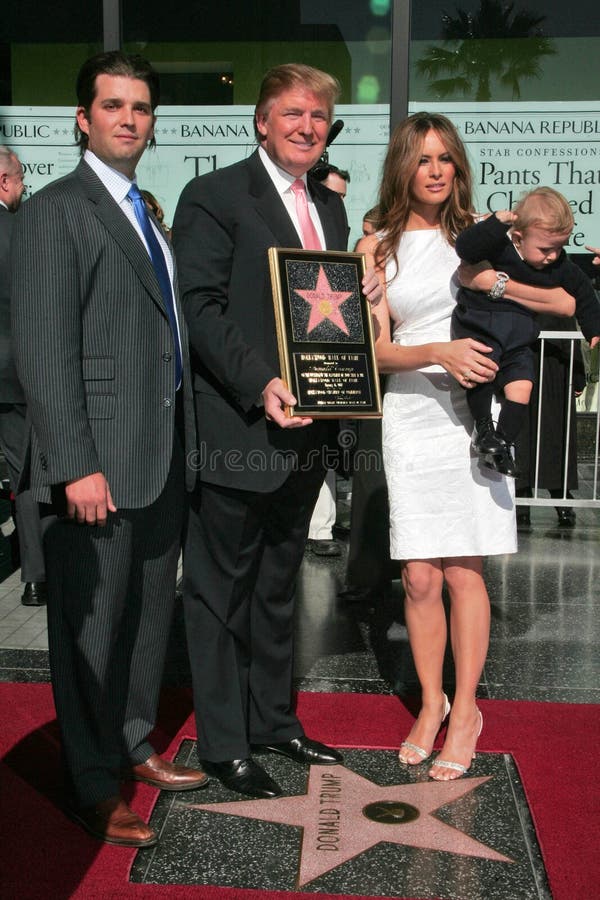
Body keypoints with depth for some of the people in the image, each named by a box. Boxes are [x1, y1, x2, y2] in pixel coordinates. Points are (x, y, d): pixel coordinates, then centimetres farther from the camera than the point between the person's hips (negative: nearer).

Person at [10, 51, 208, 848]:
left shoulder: (149, 216, 17)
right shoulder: (54, 211, -7)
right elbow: (44, 352, -15)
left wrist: (185, 439, 9)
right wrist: (77, 466, -20)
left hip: (163, 454, 8)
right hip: (100, 461, -8)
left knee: (150, 612, 17)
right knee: (92, 622, 4)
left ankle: (133, 746, 34)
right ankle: (92, 787, 19)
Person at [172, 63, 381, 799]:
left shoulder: (329, 206, 16)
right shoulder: (213, 196, -7)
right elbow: (203, 307, -14)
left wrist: (361, 294, 1)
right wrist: (260, 386, -25)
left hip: (304, 433, 8)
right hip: (238, 433, -7)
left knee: (277, 585, 19)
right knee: (221, 590, 5)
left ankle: (272, 719, 34)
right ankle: (223, 743, 19)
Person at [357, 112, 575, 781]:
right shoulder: (377, 248, 7)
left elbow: (566, 303, 4)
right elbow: (378, 350, 0)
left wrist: (494, 280, -12)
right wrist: (438, 353, -18)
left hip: (473, 412, 0)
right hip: (410, 415, 1)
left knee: (462, 571, 2)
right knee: (419, 577, 2)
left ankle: (465, 711, 18)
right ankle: (431, 703, 23)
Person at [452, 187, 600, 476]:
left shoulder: (560, 266, 3)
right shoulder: (498, 247, -14)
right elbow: (464, 247, -30)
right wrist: (495, 224, -36)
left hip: (518, 335, 5)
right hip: (478, 325, -5)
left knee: (521, 387, -10)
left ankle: (502, 442, 3)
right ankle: (483, 428, -8)